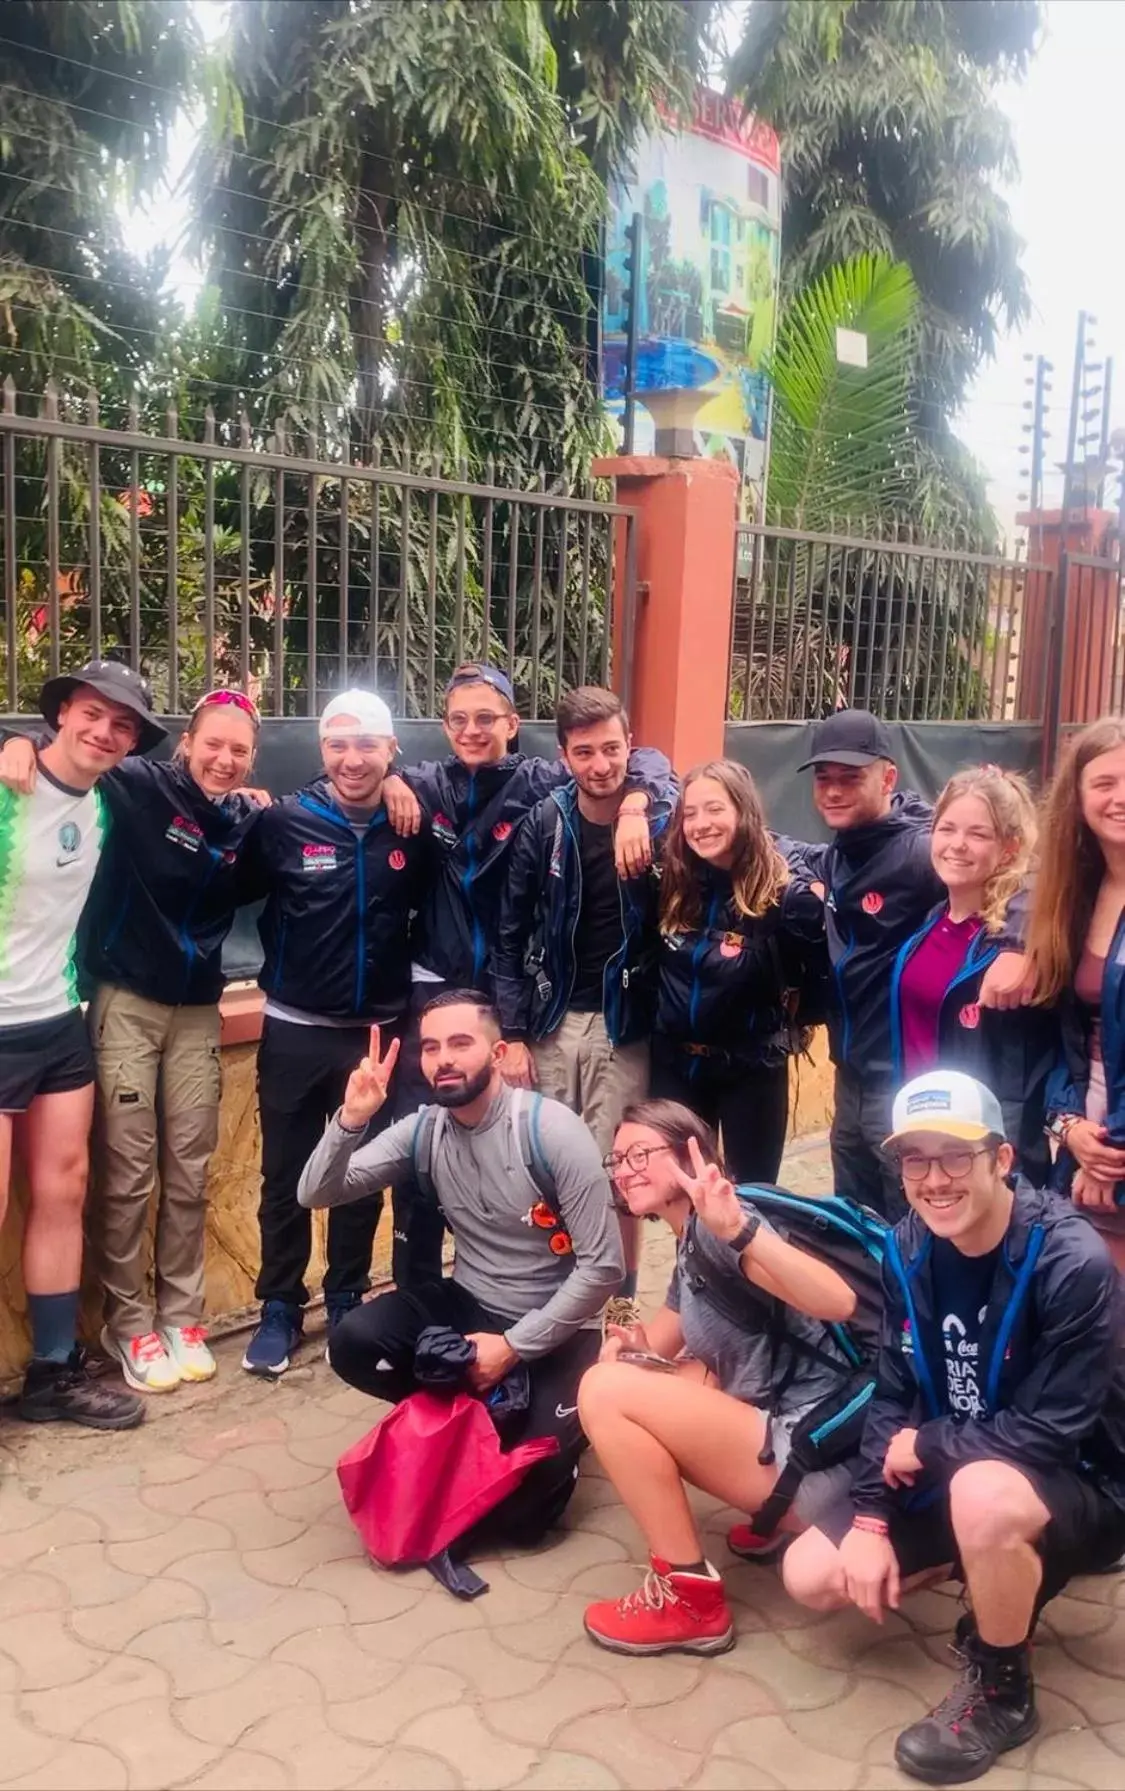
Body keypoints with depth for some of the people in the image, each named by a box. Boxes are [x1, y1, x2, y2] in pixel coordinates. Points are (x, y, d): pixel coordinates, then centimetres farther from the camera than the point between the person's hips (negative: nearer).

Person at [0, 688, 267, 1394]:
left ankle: (181, 1315, 24)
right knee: (127, 1175, 2)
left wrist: (262, 817, 2)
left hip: (198, 1011, 4)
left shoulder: (247, 821, 4)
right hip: (126, 1002, -4)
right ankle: (129, 1322, 17)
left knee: (189, 1173, 10)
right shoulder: (140, 787, -10)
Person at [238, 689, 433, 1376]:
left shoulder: (414, 828, -3)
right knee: (286, 1175, 9)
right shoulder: (284, 822, -8)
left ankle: (347, 1302, 30)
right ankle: (280, 1308, 24)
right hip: (295, 1031, -1)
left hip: (378, 1032, 2)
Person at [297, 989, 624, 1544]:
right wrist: (350, 1120, -27)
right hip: (468, 1304, 5)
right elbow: (316, 1196, -9)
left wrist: (514, 1346, -19)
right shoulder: (422, 1129, -5)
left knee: (522, 1512, -18)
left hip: (552, 1325, -4)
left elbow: (602, 1268, -19)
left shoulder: (552, 1130, -21)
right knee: (353, 1341, -23)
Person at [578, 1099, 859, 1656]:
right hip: (778, 1427, 10)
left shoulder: (715, 1228, -14)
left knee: (606, 1390, -15)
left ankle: (690, 1598, -5)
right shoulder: (690, 1243, 15)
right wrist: (632, 1338, 1)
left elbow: (838, 1301, -28)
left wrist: (740, 1229, -41)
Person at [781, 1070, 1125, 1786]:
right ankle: (996, 1574, 18)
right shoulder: (908, 1249, -8)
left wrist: (924, 1446, -16)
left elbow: (1049, 1434, -27)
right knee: (813, 1575, -3)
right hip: (949, 1478, 7)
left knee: (982, 1493, -39)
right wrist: (870, 1517, -11)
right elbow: (892, 1396, -1)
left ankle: (1003, 1691, -10)